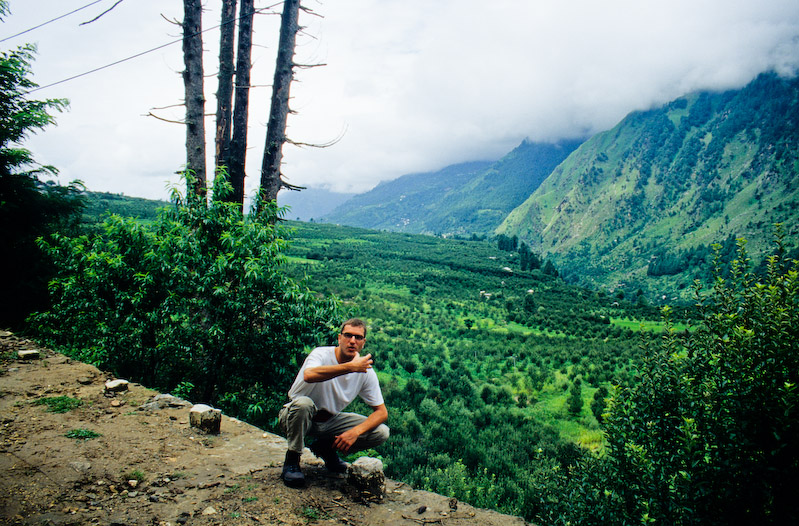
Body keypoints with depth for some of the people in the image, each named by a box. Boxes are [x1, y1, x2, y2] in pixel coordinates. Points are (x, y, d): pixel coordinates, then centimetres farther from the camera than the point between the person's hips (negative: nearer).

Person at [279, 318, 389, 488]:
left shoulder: (366, 371, -10)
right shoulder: (322, 354, -23)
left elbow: (382, 412, -9)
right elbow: (309, 375, -48)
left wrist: (355, 432, -26)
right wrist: (351, 367, -46)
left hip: (331, 420, 4)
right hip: (294, 415, -4)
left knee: (381, 432, -13)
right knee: (303, 403, -39)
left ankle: (327, 447, 9)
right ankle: (291, 461, -15)